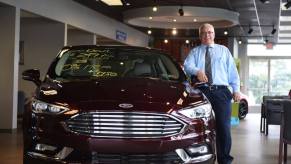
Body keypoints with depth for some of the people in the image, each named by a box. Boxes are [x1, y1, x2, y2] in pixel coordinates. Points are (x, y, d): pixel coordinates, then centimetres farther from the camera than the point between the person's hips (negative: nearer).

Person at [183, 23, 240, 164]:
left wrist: (236, 90, 2)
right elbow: (187, 65, -5)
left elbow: (232, 71, 13)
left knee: (224, 127, -3)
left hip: (221, 91, 0)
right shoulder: (194, 52, 15)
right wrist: (197, 71, -27)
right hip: (202, 91, 0)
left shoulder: (224, 50, 18)